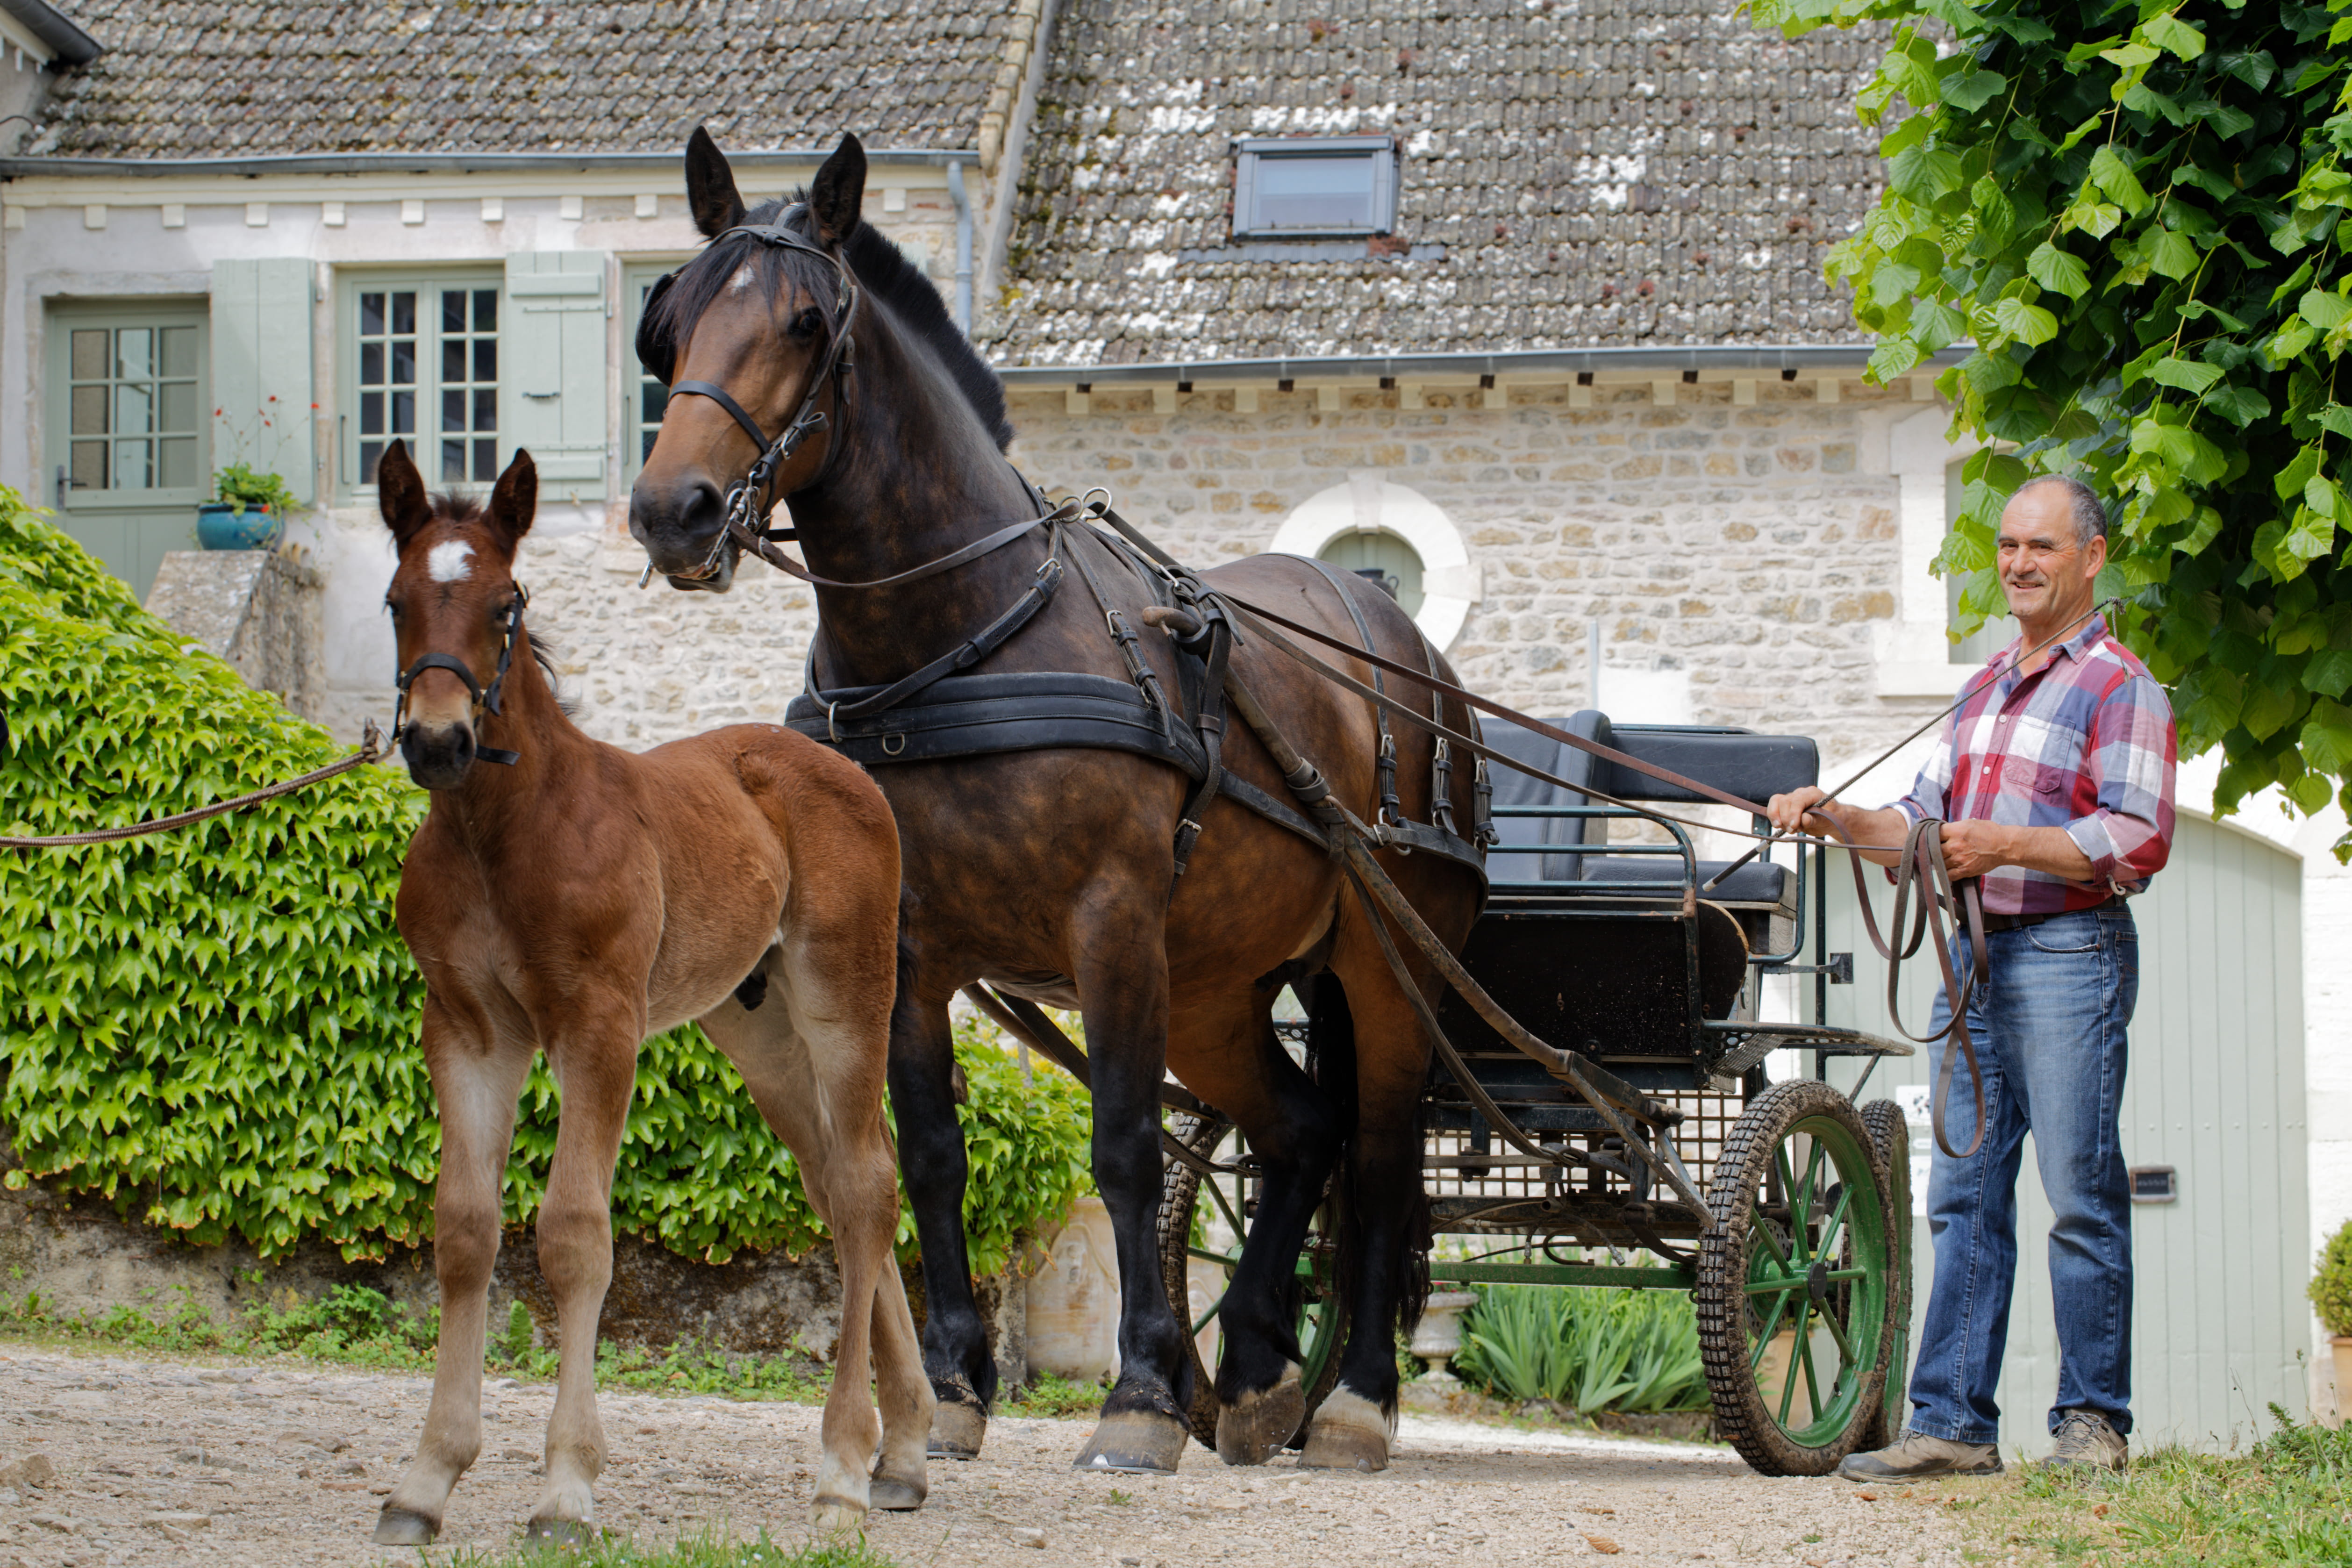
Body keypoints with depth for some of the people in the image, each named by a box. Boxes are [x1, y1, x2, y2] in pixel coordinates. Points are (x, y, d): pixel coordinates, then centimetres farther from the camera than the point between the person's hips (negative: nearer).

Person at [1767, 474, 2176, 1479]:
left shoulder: (2120, 690, -5)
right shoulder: (1986, 687, 20)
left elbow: (2139, 842, -14)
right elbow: (1924, 822, 23)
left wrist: (2009, 846, -21)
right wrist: (1836, 820, 7)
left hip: (2070, 956, -8)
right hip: (1974, 957, 8)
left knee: (2081, 1199, -5)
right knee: (1963, 1199, 5)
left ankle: (2092, 1424, 1)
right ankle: (1953, 1424, 5)